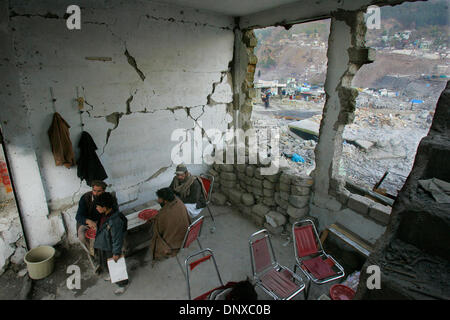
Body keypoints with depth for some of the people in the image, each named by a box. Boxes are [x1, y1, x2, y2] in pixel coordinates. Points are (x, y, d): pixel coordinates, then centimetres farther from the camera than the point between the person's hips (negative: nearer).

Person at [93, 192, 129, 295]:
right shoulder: (104, 214, -11)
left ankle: (122, 284, 38)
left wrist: (116, 253, -18)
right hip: (102, 245, 9)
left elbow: (117, 238, -28)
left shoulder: (115, 221, -38)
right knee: (104, 264, 30)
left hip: (110, 248, -9)